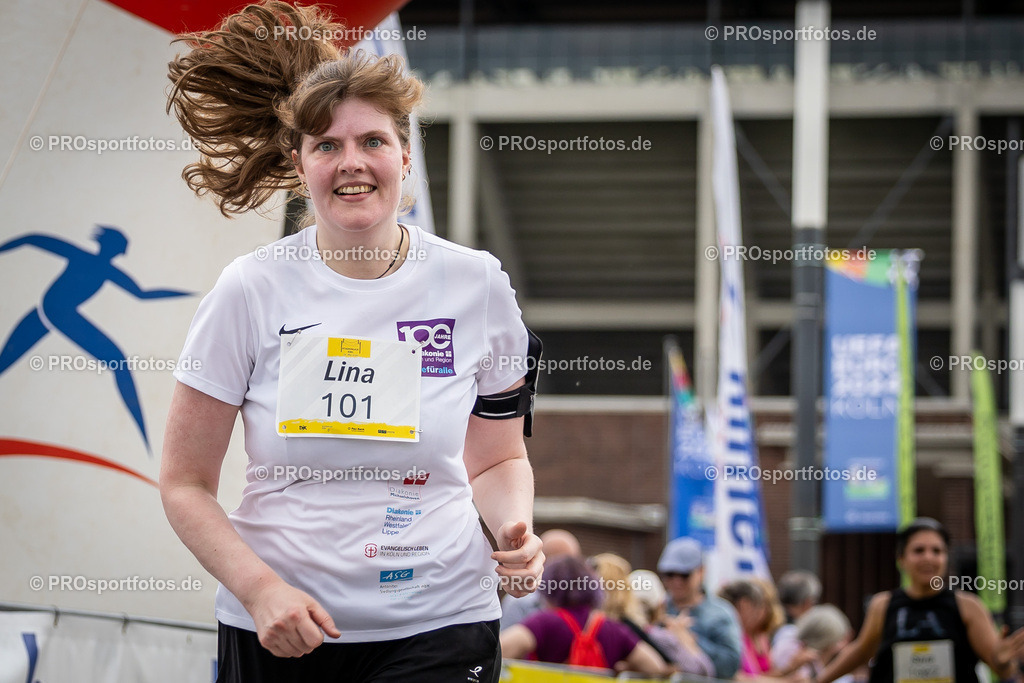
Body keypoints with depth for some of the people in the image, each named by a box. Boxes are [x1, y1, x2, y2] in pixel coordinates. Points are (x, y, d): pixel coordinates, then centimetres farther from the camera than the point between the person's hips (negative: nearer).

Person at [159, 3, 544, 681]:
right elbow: (185, 485, -1)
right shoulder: (252, 290, -4)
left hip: (437, 625, 0)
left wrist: (515, 531, -10)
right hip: (275, 627, 0)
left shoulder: (476, 285, 0)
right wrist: (259, 588, -15)